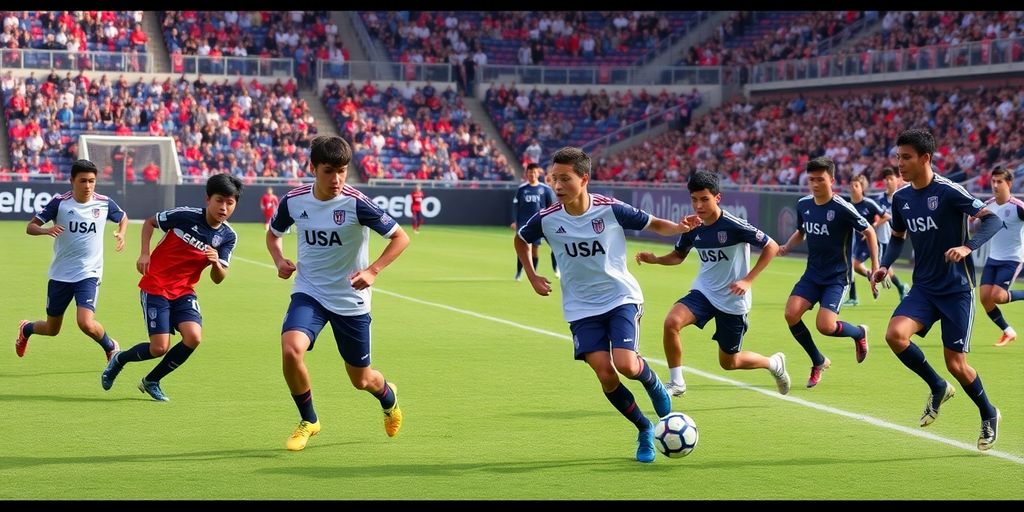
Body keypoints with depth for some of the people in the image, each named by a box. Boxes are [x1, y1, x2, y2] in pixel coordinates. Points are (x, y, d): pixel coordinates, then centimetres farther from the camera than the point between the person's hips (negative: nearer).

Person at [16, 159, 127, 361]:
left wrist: (121, 234, -4)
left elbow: (123, 217, 17)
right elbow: (30, 227, -7)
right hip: (60, 274, 1)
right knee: (52, 329, 14)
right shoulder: (60, 202, -9)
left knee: (86, 323, -23)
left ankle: (111, 348, 9)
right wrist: (46, 230, -28)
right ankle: (26, 329, 50)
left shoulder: (104, 203, -5)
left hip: (89, 274, -1)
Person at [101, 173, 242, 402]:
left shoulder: (227, 237, -5)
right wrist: (144, 253, -9)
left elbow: (218, 279, -3)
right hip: (155, 286, -4)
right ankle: (119, 359, 22)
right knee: (160, 347, -13)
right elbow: (150, 222, 3)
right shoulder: (185, 215, -15)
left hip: (184, 291, 4)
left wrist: (216, 263, -25)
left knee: (193, 337, -20)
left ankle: (151, 381, 5)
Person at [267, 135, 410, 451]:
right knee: (291, 349, -27)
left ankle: (388, 397, 49)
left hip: (351, 300, -2)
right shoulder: (293, 201, -7)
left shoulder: (356, 204, -18)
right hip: (309, 293, 2)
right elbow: (273, 233, 15)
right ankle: (308, 421, -2)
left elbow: (400, 237, -10)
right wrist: (280, 261, -5)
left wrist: (372, 271, -22)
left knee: (361, 380, 9)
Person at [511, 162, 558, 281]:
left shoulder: (545, 189, 1)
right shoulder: (521, 189, 3)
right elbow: (515, 205, 5)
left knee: (536, 247, 3)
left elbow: (552, 206, 5)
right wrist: (515, 221, -3)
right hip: (524, 222, 0)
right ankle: (519, 272, 4)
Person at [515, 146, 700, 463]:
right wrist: (532, 277, 5)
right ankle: (645, 430, 12)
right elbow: (521, 240, 13)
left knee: (625, 365, -21)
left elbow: (653, 225, -2)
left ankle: (654, 384, 17)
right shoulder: (547, 219, -9)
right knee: (604, 374, -10)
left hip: (621, 297, -2)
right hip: (582, 308, 2)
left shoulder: (610, 209, -15)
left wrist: (678, 228, -22)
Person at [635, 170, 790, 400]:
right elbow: (678, 255, 14)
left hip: (733, 300, -4)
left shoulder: (733, 226, -21)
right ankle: (676, 383, -10)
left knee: (729, 363, 8)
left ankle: (774, 363, 39)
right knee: (671, 322, -25)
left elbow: (771, 247, -13)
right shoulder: (692, 227, -4)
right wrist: (655, 259, -7)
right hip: (704, 292, 4)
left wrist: (747, 280, -18)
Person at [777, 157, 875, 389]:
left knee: (825, 326, -20)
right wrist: (786, 247, 2)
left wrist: (875, 266, -7)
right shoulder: (803, 205, 1)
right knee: (791, 313, -15)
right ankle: (818, 362, 8)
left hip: (837, 276, -6)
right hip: (812, 274, 6)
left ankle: (859, 332, 17)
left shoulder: (842, 208, -16)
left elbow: (869, 232, -4)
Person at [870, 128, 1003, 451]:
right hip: (924, 288, 5)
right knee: (895, 334, -21)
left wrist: (968, 247, -34)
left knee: (956, 363, -3)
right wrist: (885, 265, 3)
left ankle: (988, 415, 26)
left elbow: (992, 220, -18)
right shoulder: (901, 198, 4)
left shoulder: (948, 191, -15)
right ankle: (938, 388, 4)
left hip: (957, 289, -5)